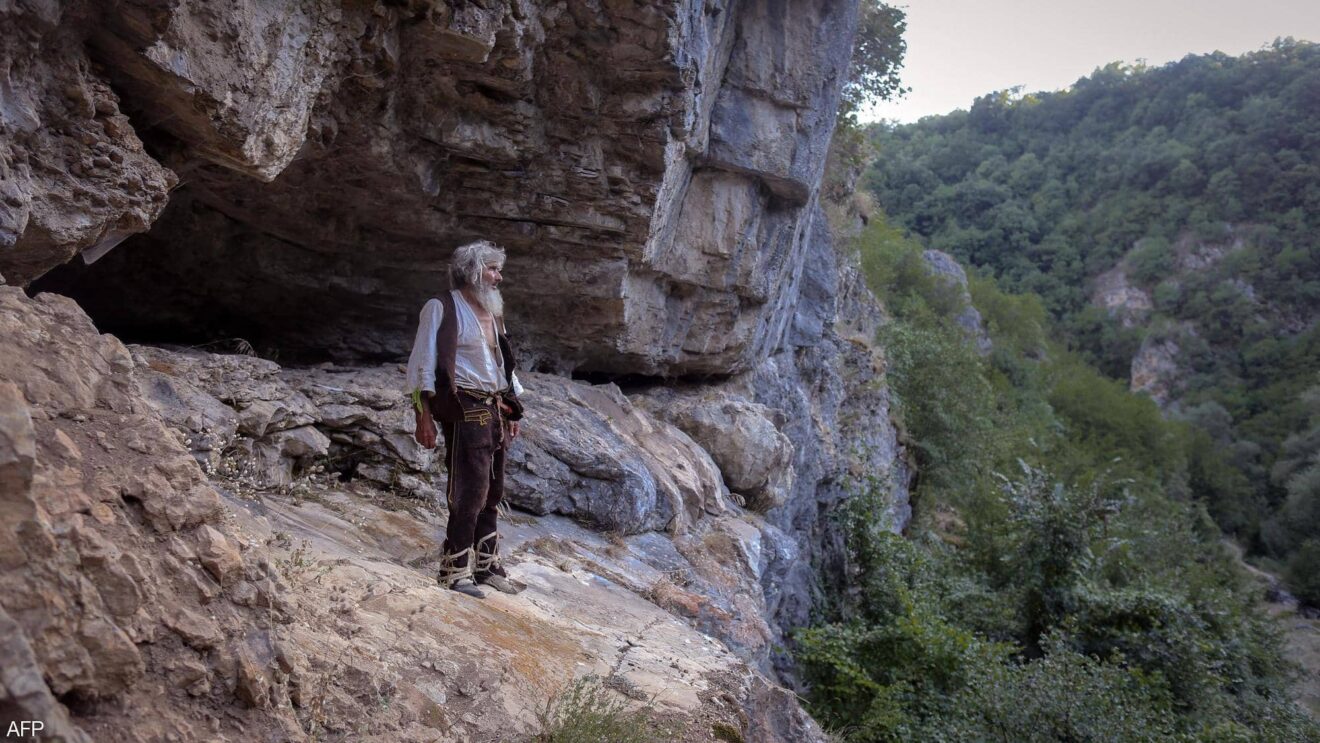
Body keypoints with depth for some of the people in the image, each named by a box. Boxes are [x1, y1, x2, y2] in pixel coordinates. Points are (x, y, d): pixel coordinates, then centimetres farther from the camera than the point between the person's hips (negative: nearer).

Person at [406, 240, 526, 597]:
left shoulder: (492, 313, 19)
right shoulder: (441, 308, -3)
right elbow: (422, 365, -8)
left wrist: (512, 411, 19)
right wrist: (424, 415, -15)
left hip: (495, 412, 8)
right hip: (464, 410, -8)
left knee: (492, 493, 11)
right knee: (470, 490, -11)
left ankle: (487, 564, 21)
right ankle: (455, 570, -2)